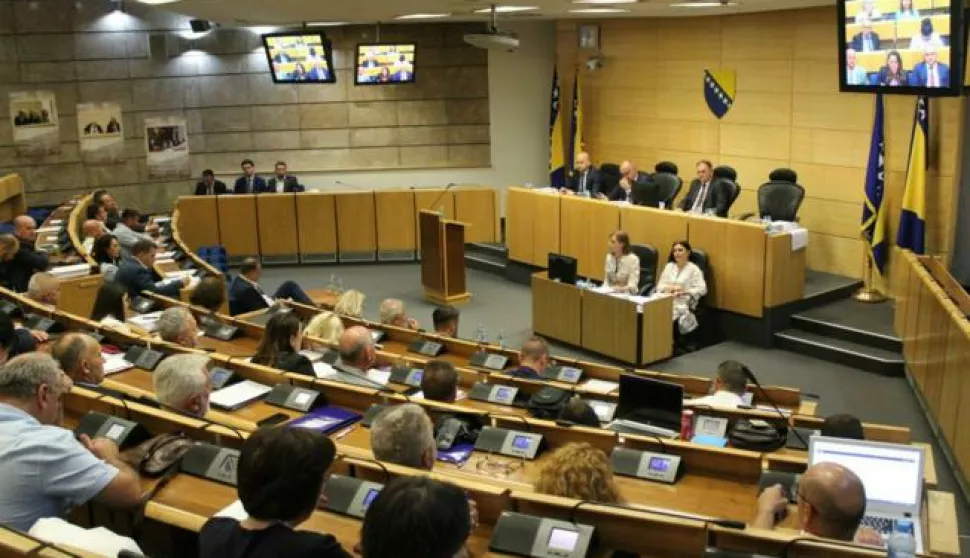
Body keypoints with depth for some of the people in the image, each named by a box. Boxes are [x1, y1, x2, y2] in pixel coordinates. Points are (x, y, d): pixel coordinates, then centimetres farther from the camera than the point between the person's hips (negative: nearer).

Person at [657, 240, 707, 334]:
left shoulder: (694, 269, 3)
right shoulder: (669, 266, 18)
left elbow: (701, 289, -5)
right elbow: (660, 285, 14)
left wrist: (684, 292, -16)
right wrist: (669, 288, -7)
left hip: (683, 304, -4)